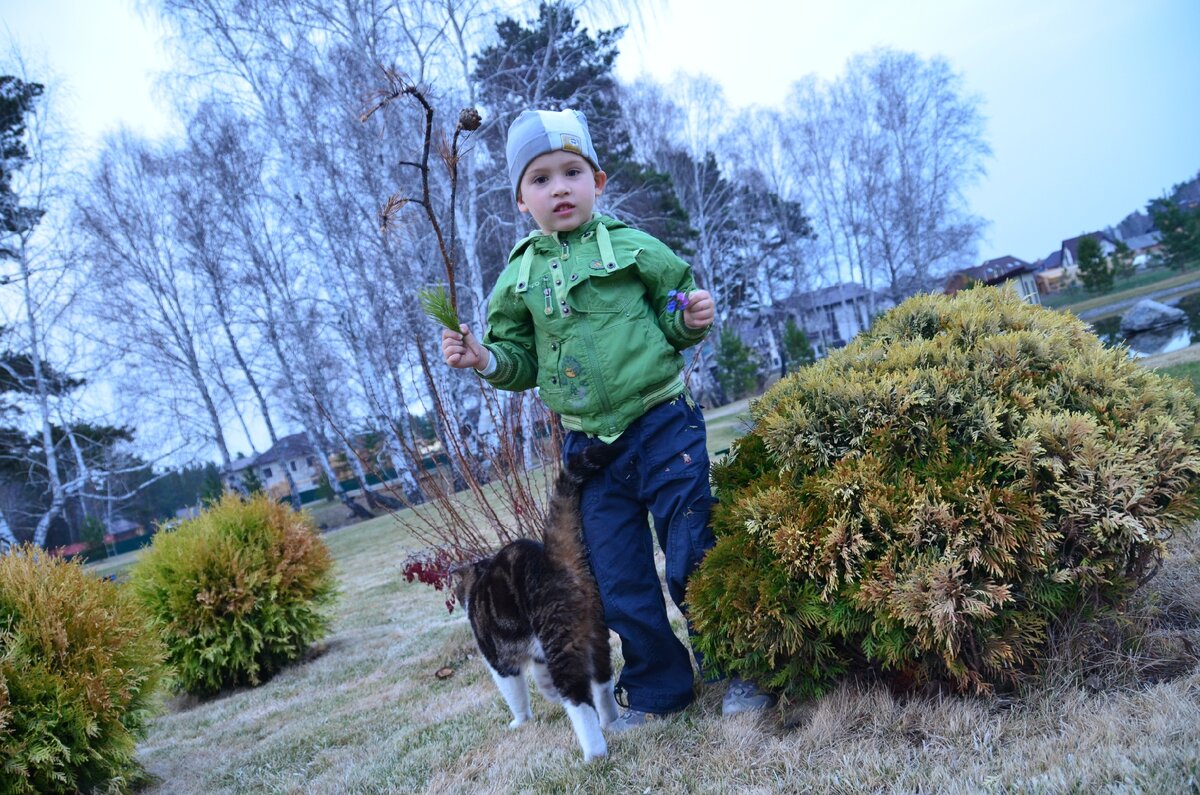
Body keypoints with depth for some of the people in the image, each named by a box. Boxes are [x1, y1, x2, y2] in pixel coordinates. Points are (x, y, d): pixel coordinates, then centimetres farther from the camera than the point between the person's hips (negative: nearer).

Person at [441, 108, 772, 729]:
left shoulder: (632, 248, -3)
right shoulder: (518, 279, 4)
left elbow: (674, 319, 6)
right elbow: (522, 360, 11)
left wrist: (691, 318, -16)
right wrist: (485, 359, -8)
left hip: (662, 426, -3)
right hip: (587, 446, 4)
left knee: (692, 558, 2)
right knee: (620, 581, 11)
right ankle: (657, 688, 31)